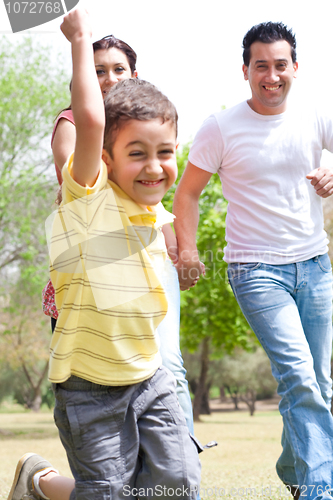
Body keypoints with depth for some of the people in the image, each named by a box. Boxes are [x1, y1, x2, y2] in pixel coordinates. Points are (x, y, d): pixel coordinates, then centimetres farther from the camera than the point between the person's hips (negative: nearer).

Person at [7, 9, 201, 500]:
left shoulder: (156, 214, 6)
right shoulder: (91, 197, -15)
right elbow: (90, 120, -30)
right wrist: (80, 39, -24)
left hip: (149, 376, 6)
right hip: (90, 385, -6)